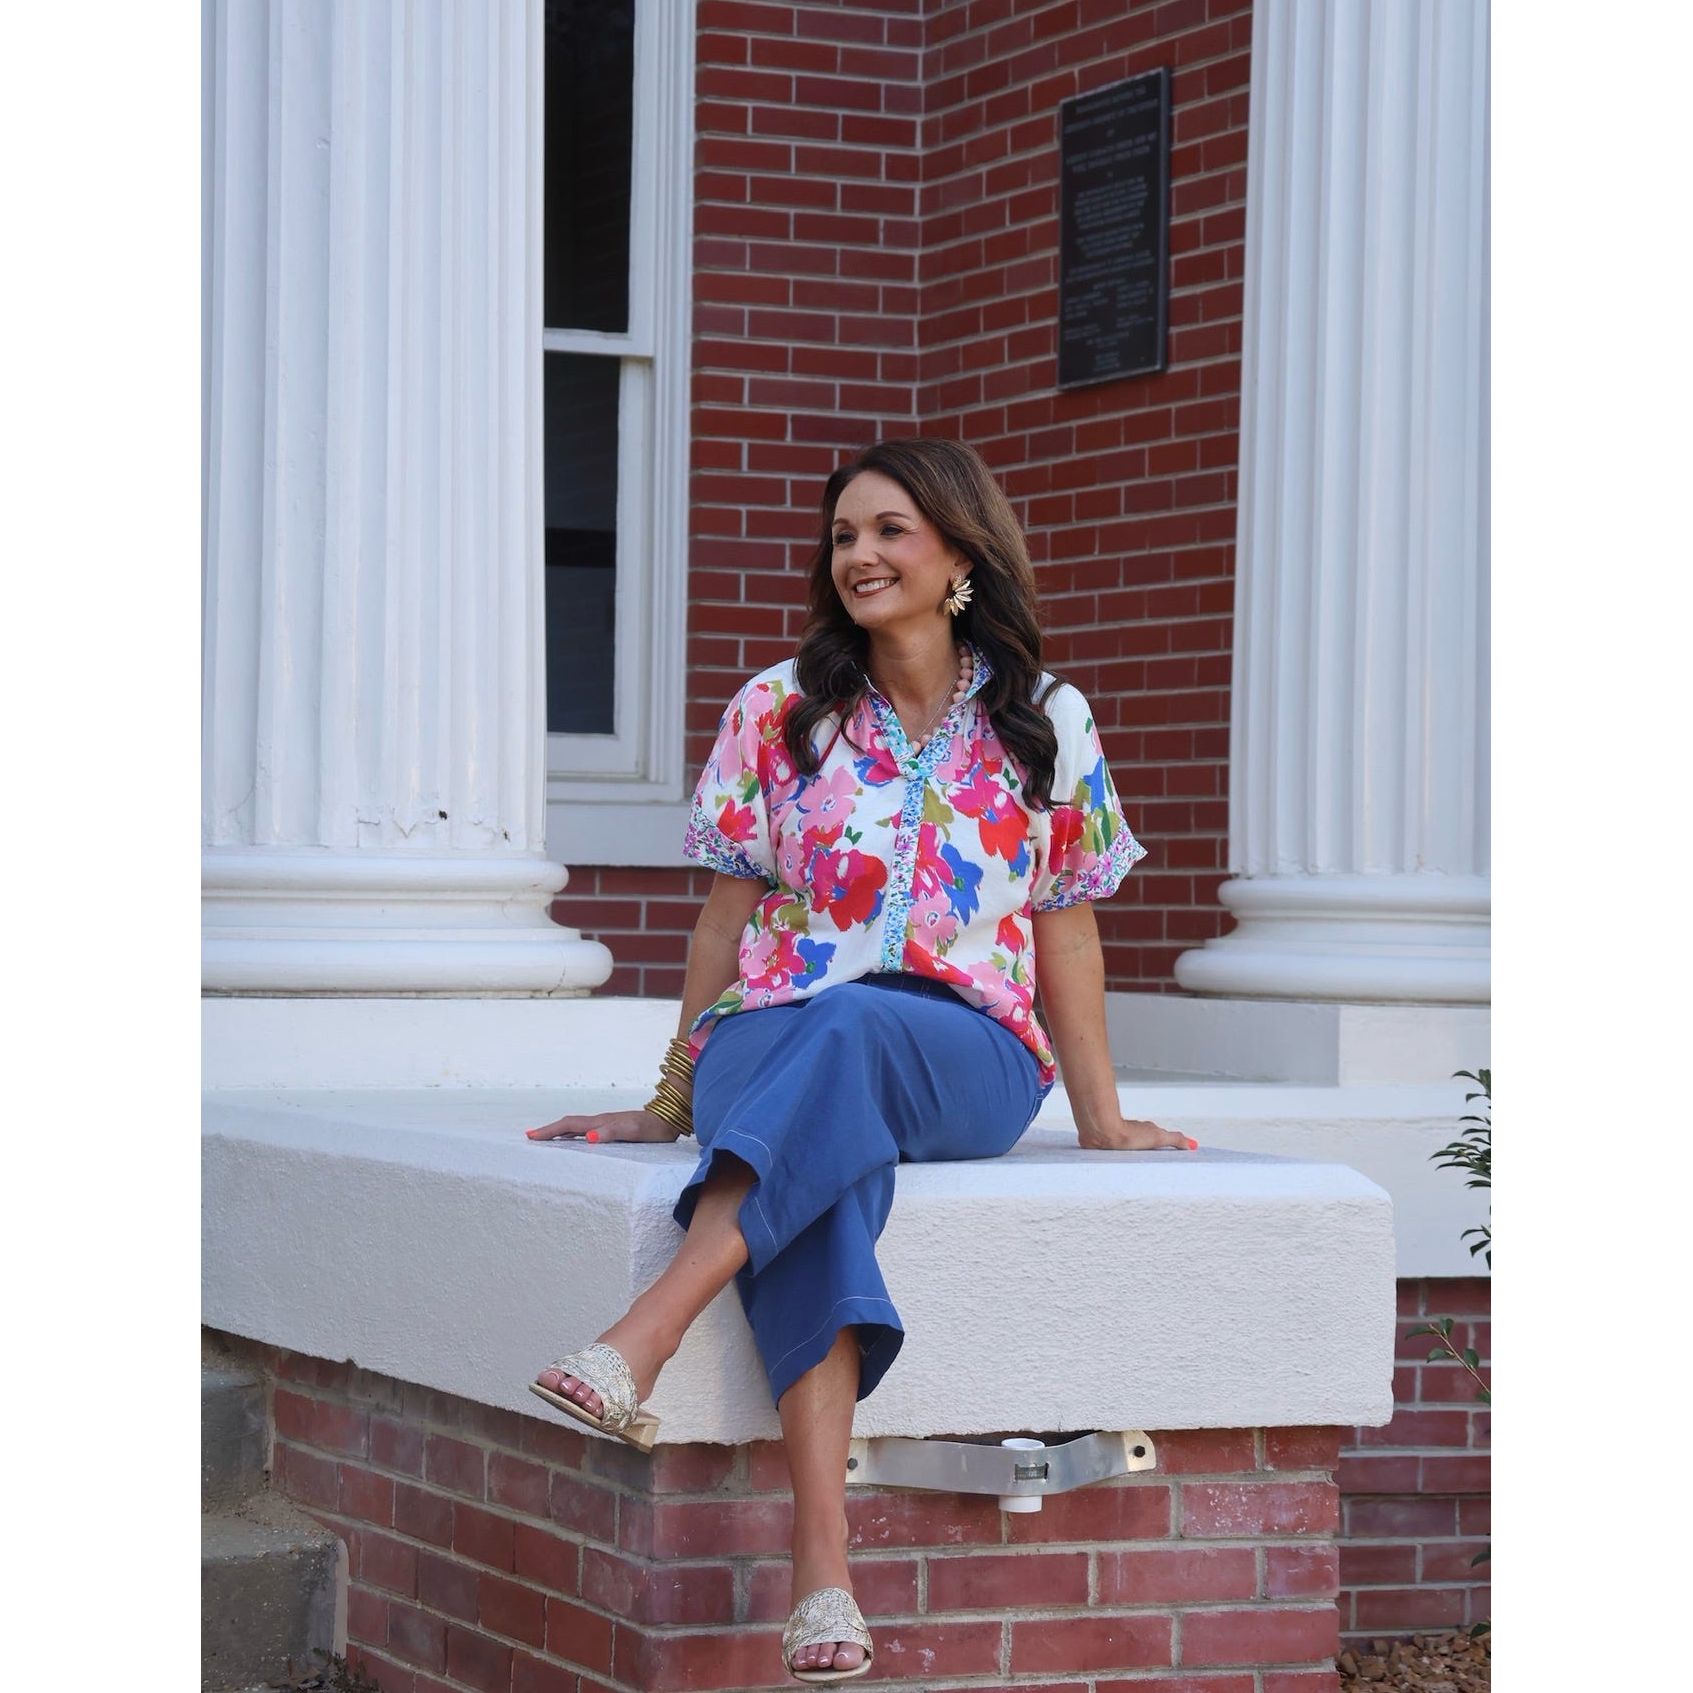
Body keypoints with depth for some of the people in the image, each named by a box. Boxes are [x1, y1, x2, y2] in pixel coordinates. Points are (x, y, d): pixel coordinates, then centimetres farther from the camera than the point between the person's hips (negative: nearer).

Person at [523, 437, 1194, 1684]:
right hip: (773, 1035, 0)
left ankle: (640, 1346, -53)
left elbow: (1066, 926, 14)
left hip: (969, 1059, 0)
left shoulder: (1047, 724, 10)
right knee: (824, 1164, -37)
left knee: (848, 1027, -38)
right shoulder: (776, 713, 11)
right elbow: (732, 914, 14)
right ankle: (825, 1568, -53)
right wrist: (674, 1100, 14)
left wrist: (1101, 1117, 12)